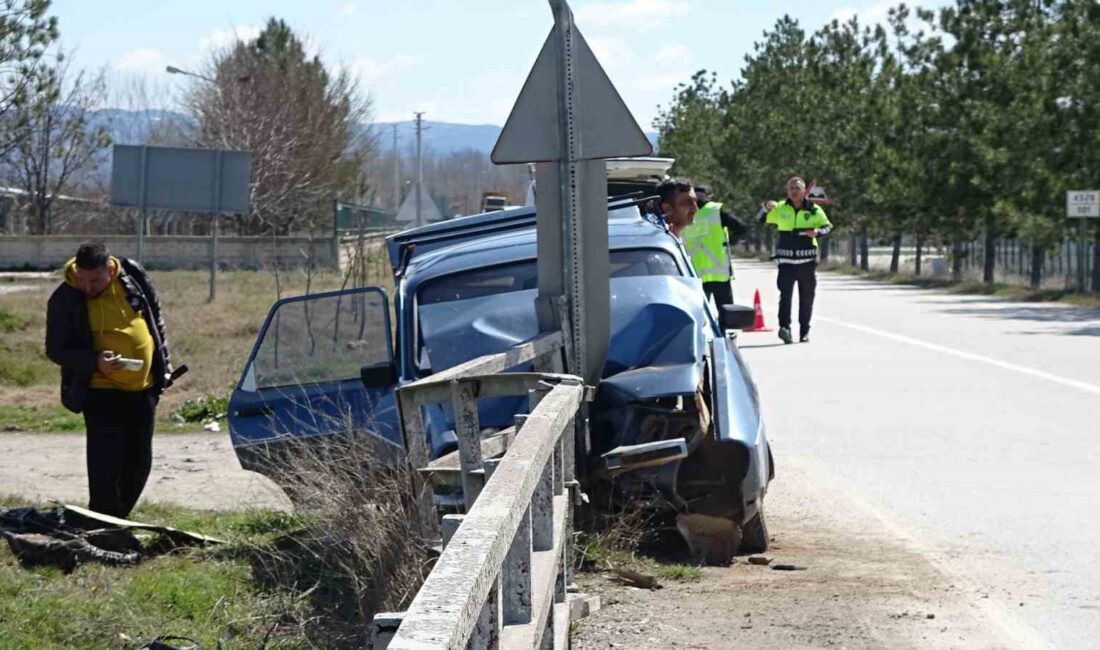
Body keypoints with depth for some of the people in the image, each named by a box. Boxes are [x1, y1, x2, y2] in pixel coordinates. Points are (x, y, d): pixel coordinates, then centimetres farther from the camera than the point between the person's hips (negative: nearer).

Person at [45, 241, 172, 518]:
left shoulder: (132, 276, -4)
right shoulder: (65, 299, -14)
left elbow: (155, 319, 11)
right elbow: (56, 350, -8)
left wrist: (163, 366, 11)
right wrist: (95, 361, -24)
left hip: (143, 387, 4)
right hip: (101, 391, -4)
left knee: (139, 462, 10)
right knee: (105, 464, -13)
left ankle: (119, 519, 26)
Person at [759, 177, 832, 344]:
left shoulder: (814, 210, 3)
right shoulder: (781, 209, 6)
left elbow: (828, 226, 6)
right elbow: (762, 219, 8)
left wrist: (817, 232, -17)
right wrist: (766, 207, -14)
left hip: (807, 260, 1)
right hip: (786, 260, -1)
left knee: (807, 297, 8)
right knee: (785, 293, -17)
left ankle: (804, 331, 19)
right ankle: (784, 327, -26)